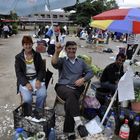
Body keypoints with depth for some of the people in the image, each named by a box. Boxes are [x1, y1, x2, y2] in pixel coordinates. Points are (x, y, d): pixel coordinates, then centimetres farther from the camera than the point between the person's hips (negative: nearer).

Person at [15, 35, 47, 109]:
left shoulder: (37, 55, 9)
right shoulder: (18, 57, 4)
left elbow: (42, 69, 5)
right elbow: (18, 73, -2)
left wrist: (38, 80, -13)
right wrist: (26, 83, -16)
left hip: (36, 78, 1)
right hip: (24, 80, -1)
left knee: (43, 94, -26)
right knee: (27, 99, -26)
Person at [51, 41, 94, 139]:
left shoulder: (81, 62, 25)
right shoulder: (62, 60, 16)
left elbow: (90, 72, 18)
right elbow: (54, 63, -7)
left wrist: (83, 79, -1)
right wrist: (57, 52, -22)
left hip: (76, 88, 2)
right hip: (62, 86, -2)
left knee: (70, 103, -30)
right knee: (70, 94, -38)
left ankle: (70, 131, -20)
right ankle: (78, 123, -46)